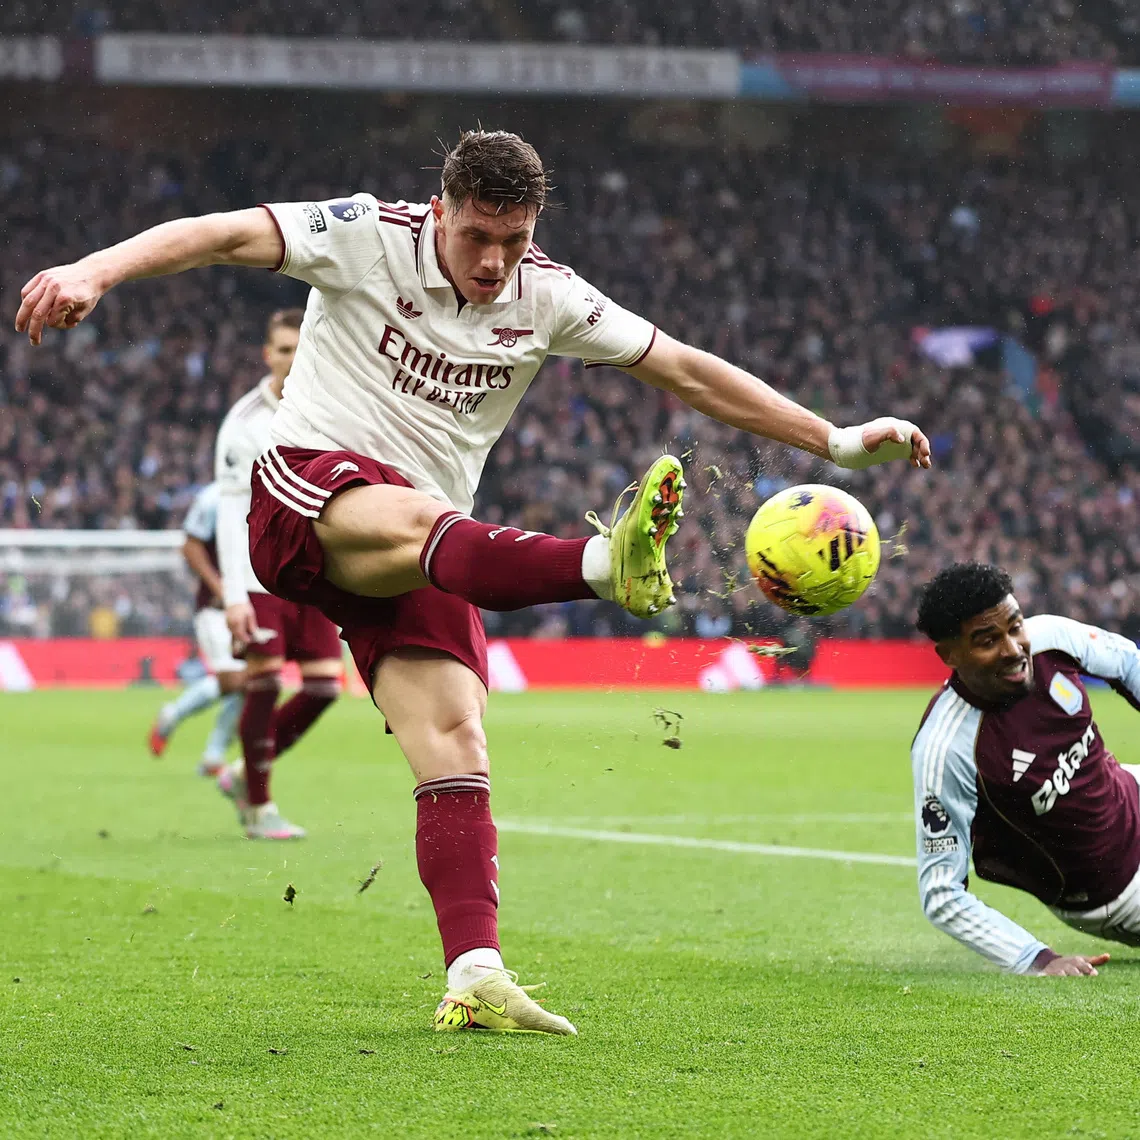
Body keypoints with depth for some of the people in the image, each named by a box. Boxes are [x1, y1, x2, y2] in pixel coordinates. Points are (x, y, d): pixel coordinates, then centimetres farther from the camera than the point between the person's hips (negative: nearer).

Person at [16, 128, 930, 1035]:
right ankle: (604, 562, -68)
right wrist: (93, 271, -31)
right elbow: (218, 236, -14)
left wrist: (838, 441, 11)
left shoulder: (546, 296, 7)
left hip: (430, 538, 5)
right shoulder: (368, 237, -5)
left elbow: (686, 370, 11)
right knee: (417, 522, -39)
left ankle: (474, 978, -23)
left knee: (455, 741, -15)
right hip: (308, 491, -5)